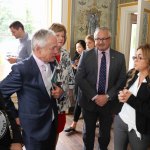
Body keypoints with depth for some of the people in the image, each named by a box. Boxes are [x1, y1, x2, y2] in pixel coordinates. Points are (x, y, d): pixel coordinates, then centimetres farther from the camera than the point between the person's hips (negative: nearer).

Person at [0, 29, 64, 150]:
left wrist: (59, 91, -7)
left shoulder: (51, 64, -2)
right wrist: (15, 116, -9)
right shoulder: (21, 69, -23)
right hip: (34, 128, -6)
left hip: (52, 123, 6)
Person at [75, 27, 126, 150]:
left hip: (109, 102, 1)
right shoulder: (86, 55, -4)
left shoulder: (119, 57, -1)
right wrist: (94, 96, -15)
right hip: (89, 101, 0)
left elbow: (122, 80, -2)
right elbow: (79, 78, -9)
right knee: (88, 131, 16)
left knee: (105, 133, 15)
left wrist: (107, 96, -13)